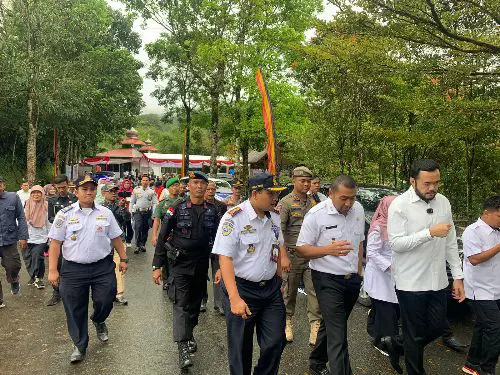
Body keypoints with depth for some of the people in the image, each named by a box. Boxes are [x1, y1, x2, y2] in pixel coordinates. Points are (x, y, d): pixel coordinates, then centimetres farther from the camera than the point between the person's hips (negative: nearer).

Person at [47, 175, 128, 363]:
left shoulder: (105, 213, 4)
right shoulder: (65, 214, -2)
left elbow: (116, 238, 11)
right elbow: (55, 243, -3)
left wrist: (123, 258, 11)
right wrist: (52, 270, -7)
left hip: (103, 267, 1)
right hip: (73, 269, -1)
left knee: (105, 302, 2)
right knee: (75, 310, 8)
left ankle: (99, 321, 38)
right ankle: (79, 346, 27)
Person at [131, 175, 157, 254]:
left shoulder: (152, 191, 3)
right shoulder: (136, 190, 6)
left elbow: (155, 203, 1)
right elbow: (132, 201, 11)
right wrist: (131, 211, 4)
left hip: (148, 212, 1)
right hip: (138, 212, -1)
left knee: (145, 229, 7)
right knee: (138, 228, -10)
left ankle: (143, 244, 20)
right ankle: (137, 246, -7)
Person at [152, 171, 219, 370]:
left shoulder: (212, 211, 2)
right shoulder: (177, 209, -6)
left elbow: (217, 240, 6)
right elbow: (162, 238, -4)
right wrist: (157, 266, -7)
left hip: (201, 264, 3)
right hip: (180, 264, -3)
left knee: (195, 302, 15)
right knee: (181, 304, -8)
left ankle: (189, 334, 37)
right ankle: (182, 348, -6)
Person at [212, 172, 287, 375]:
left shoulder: (274, 217, 5)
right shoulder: (234, 218, -16)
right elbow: (225, 259, -20)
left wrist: (279, 280, 16)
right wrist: (235, 298, -26)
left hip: (271, 289, 6)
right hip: (241, 289, -5)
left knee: (275, 343, 9)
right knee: (241, 348, 9)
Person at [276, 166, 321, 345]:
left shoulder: (313, 202, 11)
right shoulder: (286, 202, -5)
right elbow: (279, 231, -13)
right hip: (292, 255, -3)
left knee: (314, 290, 0)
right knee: (290, 291, 9)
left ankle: (316, 325, 5)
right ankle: (288, 322, 26)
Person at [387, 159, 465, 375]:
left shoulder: (443, 202, 3)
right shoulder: (400, 205, -14)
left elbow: (451, 242, 9)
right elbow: (395, 243, -20)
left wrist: (458, 276, 8)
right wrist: (430, 233, -27)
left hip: (438, 281, 6)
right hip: (411, 282, -6)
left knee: (437, 327, 17)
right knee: (415, 335, 9)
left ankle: (399, 348, 40)